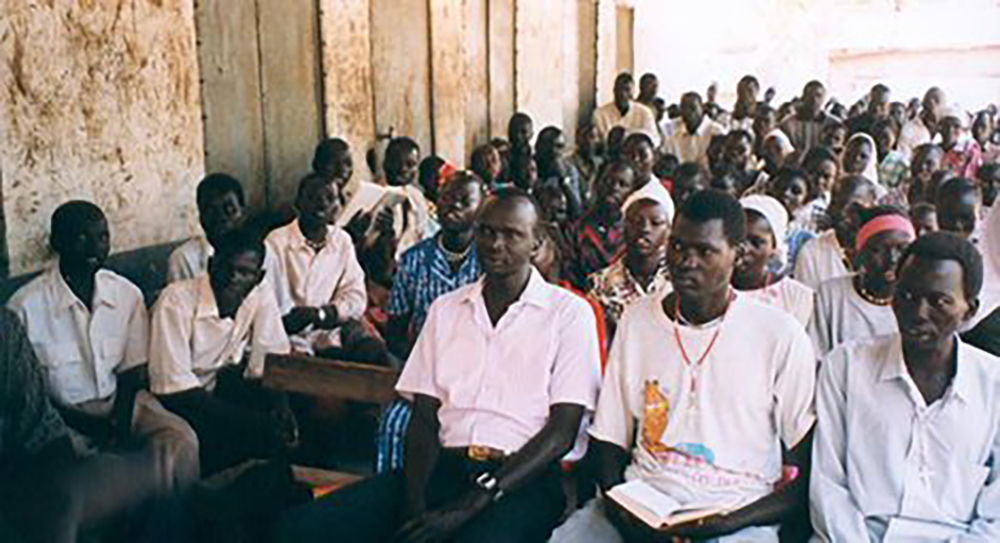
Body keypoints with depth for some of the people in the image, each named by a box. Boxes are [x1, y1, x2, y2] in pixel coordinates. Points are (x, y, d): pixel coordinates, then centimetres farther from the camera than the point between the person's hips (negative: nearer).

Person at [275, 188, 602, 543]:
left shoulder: (570, 313, 4)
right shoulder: (446, 308, 18)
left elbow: (561, 433, -4)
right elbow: (424, 417, 12)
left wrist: (468, 507, -13)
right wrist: (414, 502, -7)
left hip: (524, 478, -4)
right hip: (443, 466, 5)